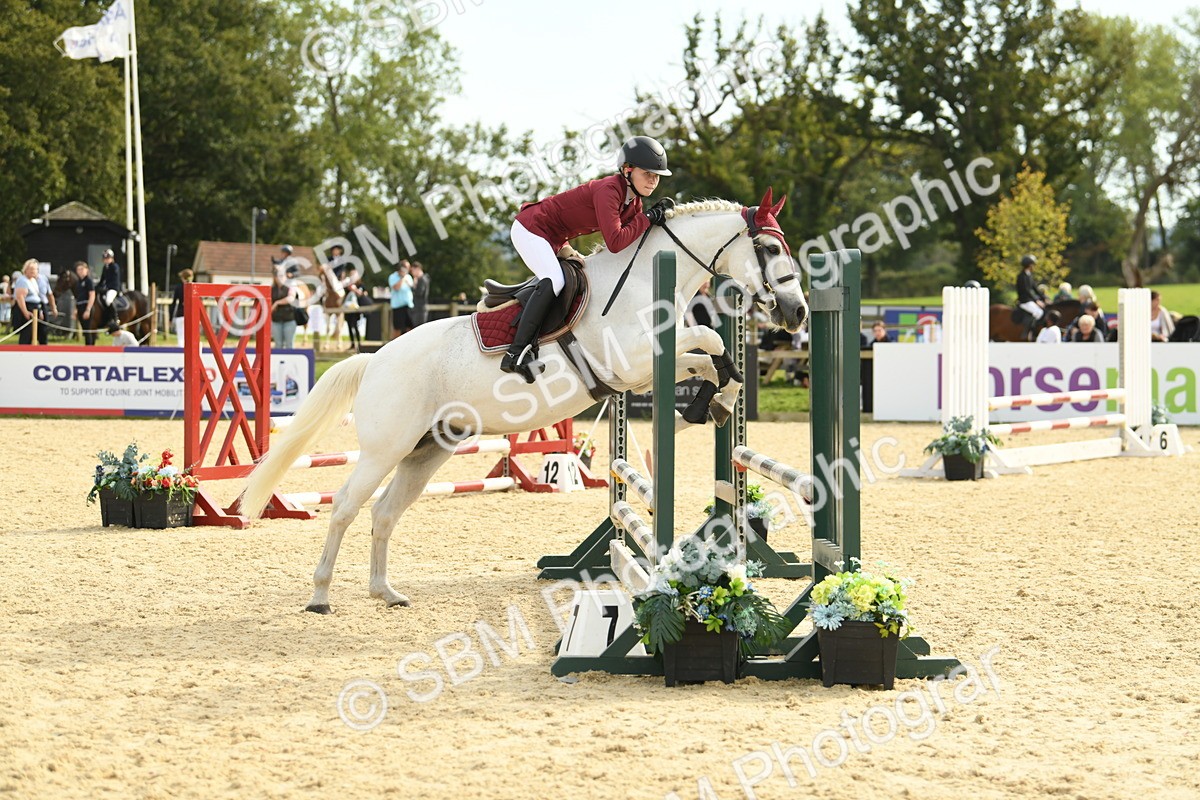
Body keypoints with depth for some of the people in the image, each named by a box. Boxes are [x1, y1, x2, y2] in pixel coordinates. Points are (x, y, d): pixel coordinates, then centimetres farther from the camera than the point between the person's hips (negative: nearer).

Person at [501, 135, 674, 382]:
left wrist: (659, 214, -11)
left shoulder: (633, 199, 1)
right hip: (530, 229, -10)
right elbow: (615, 242, -37)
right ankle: (516, 354, -31)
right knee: (553, 281, -27)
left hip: (553, 240, 10)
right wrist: (647, 218, -28)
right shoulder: (608, 191, -28)